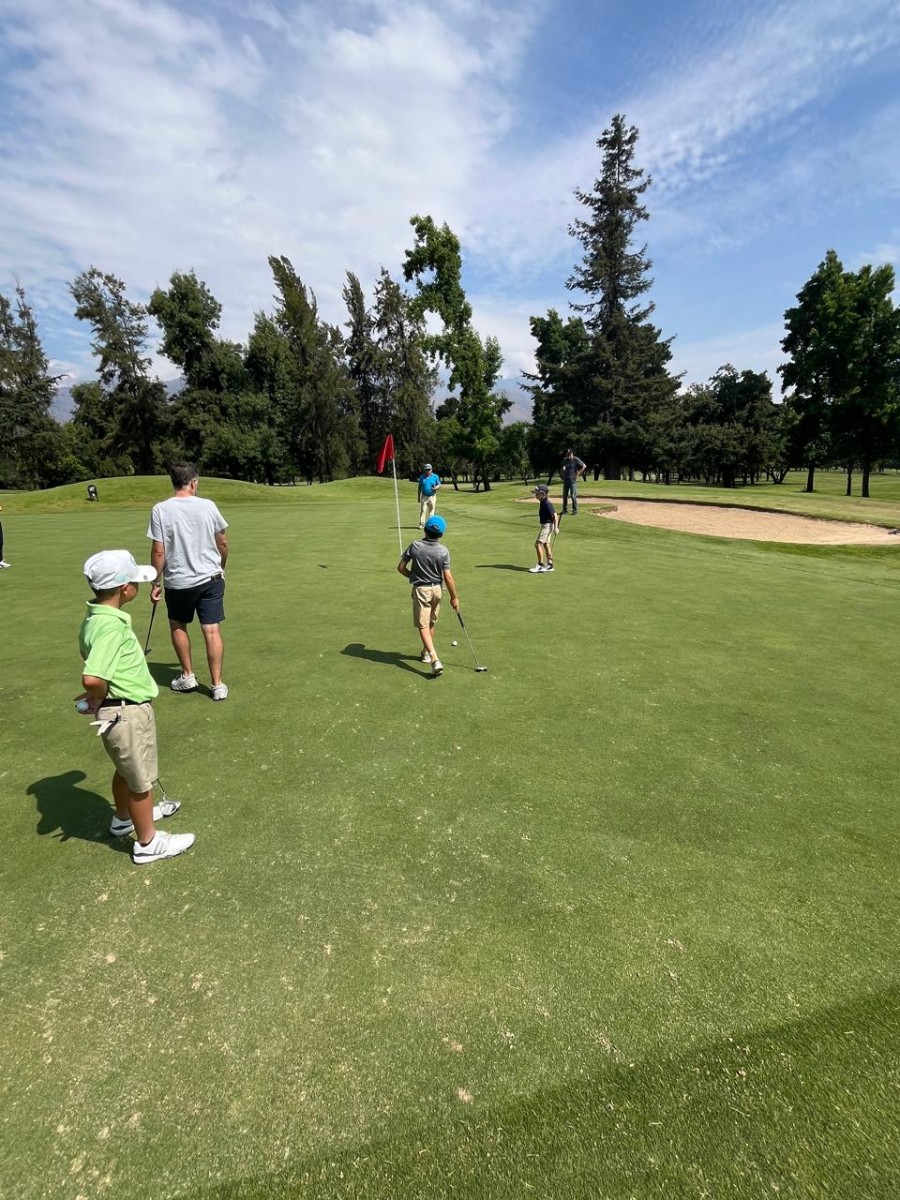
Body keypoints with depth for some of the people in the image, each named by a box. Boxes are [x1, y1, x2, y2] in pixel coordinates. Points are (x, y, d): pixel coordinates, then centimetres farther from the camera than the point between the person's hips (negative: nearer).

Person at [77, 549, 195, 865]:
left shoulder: (96, 617, 2)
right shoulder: (110, 626, -29)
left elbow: (94, 662, 18)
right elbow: (92, 678, -39)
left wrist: (100, 697, 10)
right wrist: (100, 698, -18)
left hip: (124, 710, 9)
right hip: (126, 713, -9)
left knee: (127, 770, 30)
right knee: (141, 780, 10)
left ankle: (125, 818, 54)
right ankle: (148, 843, 30)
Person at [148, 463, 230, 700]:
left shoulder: (160, 510, -9)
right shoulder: (208, 506, -4)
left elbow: (158, 551, -9)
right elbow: (223, 543, 4)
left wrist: (155, 583, 1)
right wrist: (221, 567, 21)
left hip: (178, 582, -1)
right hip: (211, 578, 1)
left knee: (178, 626, 21)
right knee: (212, 630, 2)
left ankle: (188, 676, 27)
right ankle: (217, 685, 5)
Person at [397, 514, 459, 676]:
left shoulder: (414, 546, -11)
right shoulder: (443, 551, -12)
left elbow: (401, 567, -5)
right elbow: (447, 577, -11)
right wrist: (454, 597, 0)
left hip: (420, 589, -2)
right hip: (436, 589, 2)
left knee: (423, 626, -2)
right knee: (431, 623, 21)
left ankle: (434, 659, -18)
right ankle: (426, 653, 36)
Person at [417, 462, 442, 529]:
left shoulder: (435, 476, 2)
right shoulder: (421, 477, 8)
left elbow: (439, 485, 3)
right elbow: (419, 487, 13)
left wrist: (435, 488, -19)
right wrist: (418, 496, 11)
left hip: (432, 496, 0)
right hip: (424, 496, 0)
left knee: (431, 510, 3)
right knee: (423, 510, -7)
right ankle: (421, 524, -8)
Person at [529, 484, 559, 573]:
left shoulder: (547, 504, -20)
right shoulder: (543, 502, 9)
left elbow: (555, 515, -20)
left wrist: (555, 527, -20)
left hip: (547, 525, -10)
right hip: (545, 525, 10)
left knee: (538, 544, -10)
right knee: (546, 544, 13)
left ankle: (540, 565, -6)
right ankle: (549, 565, 19)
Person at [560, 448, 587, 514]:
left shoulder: (575, 460, -6)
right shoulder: (564, 460, 10)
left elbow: (584, 466, -8)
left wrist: (578, 473, -12)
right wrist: (562, 474, 9)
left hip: (573, 480, -6)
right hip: (565, 480, 6)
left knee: (573, 496, -8)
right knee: (565, 496, 9)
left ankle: (575, 510, -1)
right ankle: (565, 509, 17)